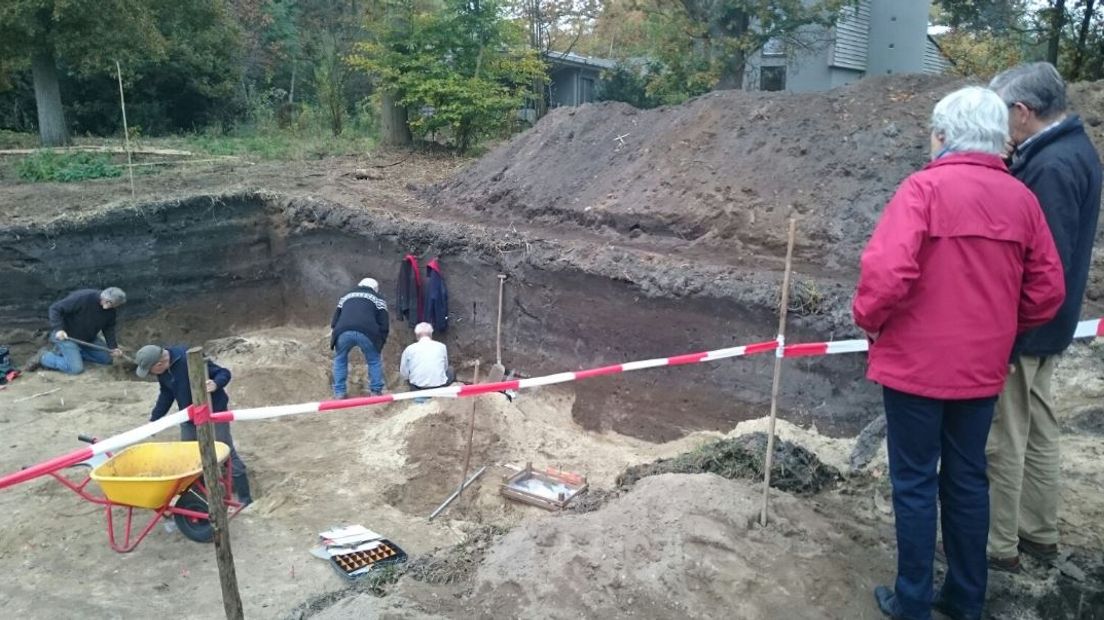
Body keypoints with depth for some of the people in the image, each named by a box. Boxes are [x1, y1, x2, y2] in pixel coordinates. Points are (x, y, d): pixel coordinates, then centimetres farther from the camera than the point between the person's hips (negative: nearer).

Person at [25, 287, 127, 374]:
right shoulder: (81, 298, -29)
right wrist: (58, 329, -32)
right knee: (76, 368, -20)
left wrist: (113, 347, -10)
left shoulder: (110, 311, -8)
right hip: (66, 335, -8)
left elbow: (109, 328, 2)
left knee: (106, 358, 7)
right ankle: (43, 357, 3)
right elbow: (55, 309, -23)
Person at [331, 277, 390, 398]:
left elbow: (335, 320, 32)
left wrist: (334, 333, 41)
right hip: (367, 332, -2)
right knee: (374, 361, 21)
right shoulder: (378, 299, 28)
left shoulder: (346, 296, 36)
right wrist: (381, 343, 24)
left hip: (344, 332, 2)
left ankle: (339, 393, 25)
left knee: (340, 360, 26)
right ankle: (376, 392, 23)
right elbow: (384, 324, 18)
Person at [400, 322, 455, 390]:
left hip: (417, 389, -1)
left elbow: (403, 375, 7)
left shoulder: (409, 349, 1)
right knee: (451, 371, 33)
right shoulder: (441, 346, 3)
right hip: (440, 387, 1)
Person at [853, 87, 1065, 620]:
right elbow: (1047, 291, 5)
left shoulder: (926, 187, -14)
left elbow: (887, 271, -25)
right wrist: (997, 328, 18)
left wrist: (870, 321, -6)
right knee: (967, 479, 17)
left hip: (916, 363, -5)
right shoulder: (1022, 199, 3)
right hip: (983, 368, 5)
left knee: (915, 483, 7)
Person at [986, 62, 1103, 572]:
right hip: (1046, 323, 10)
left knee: (1004, 438, 3)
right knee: (1038, 430, 19)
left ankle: (998, 544, 17)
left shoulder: (1051, 165, -23)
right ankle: (1039, 532, 33)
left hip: (1020, 327, -10)